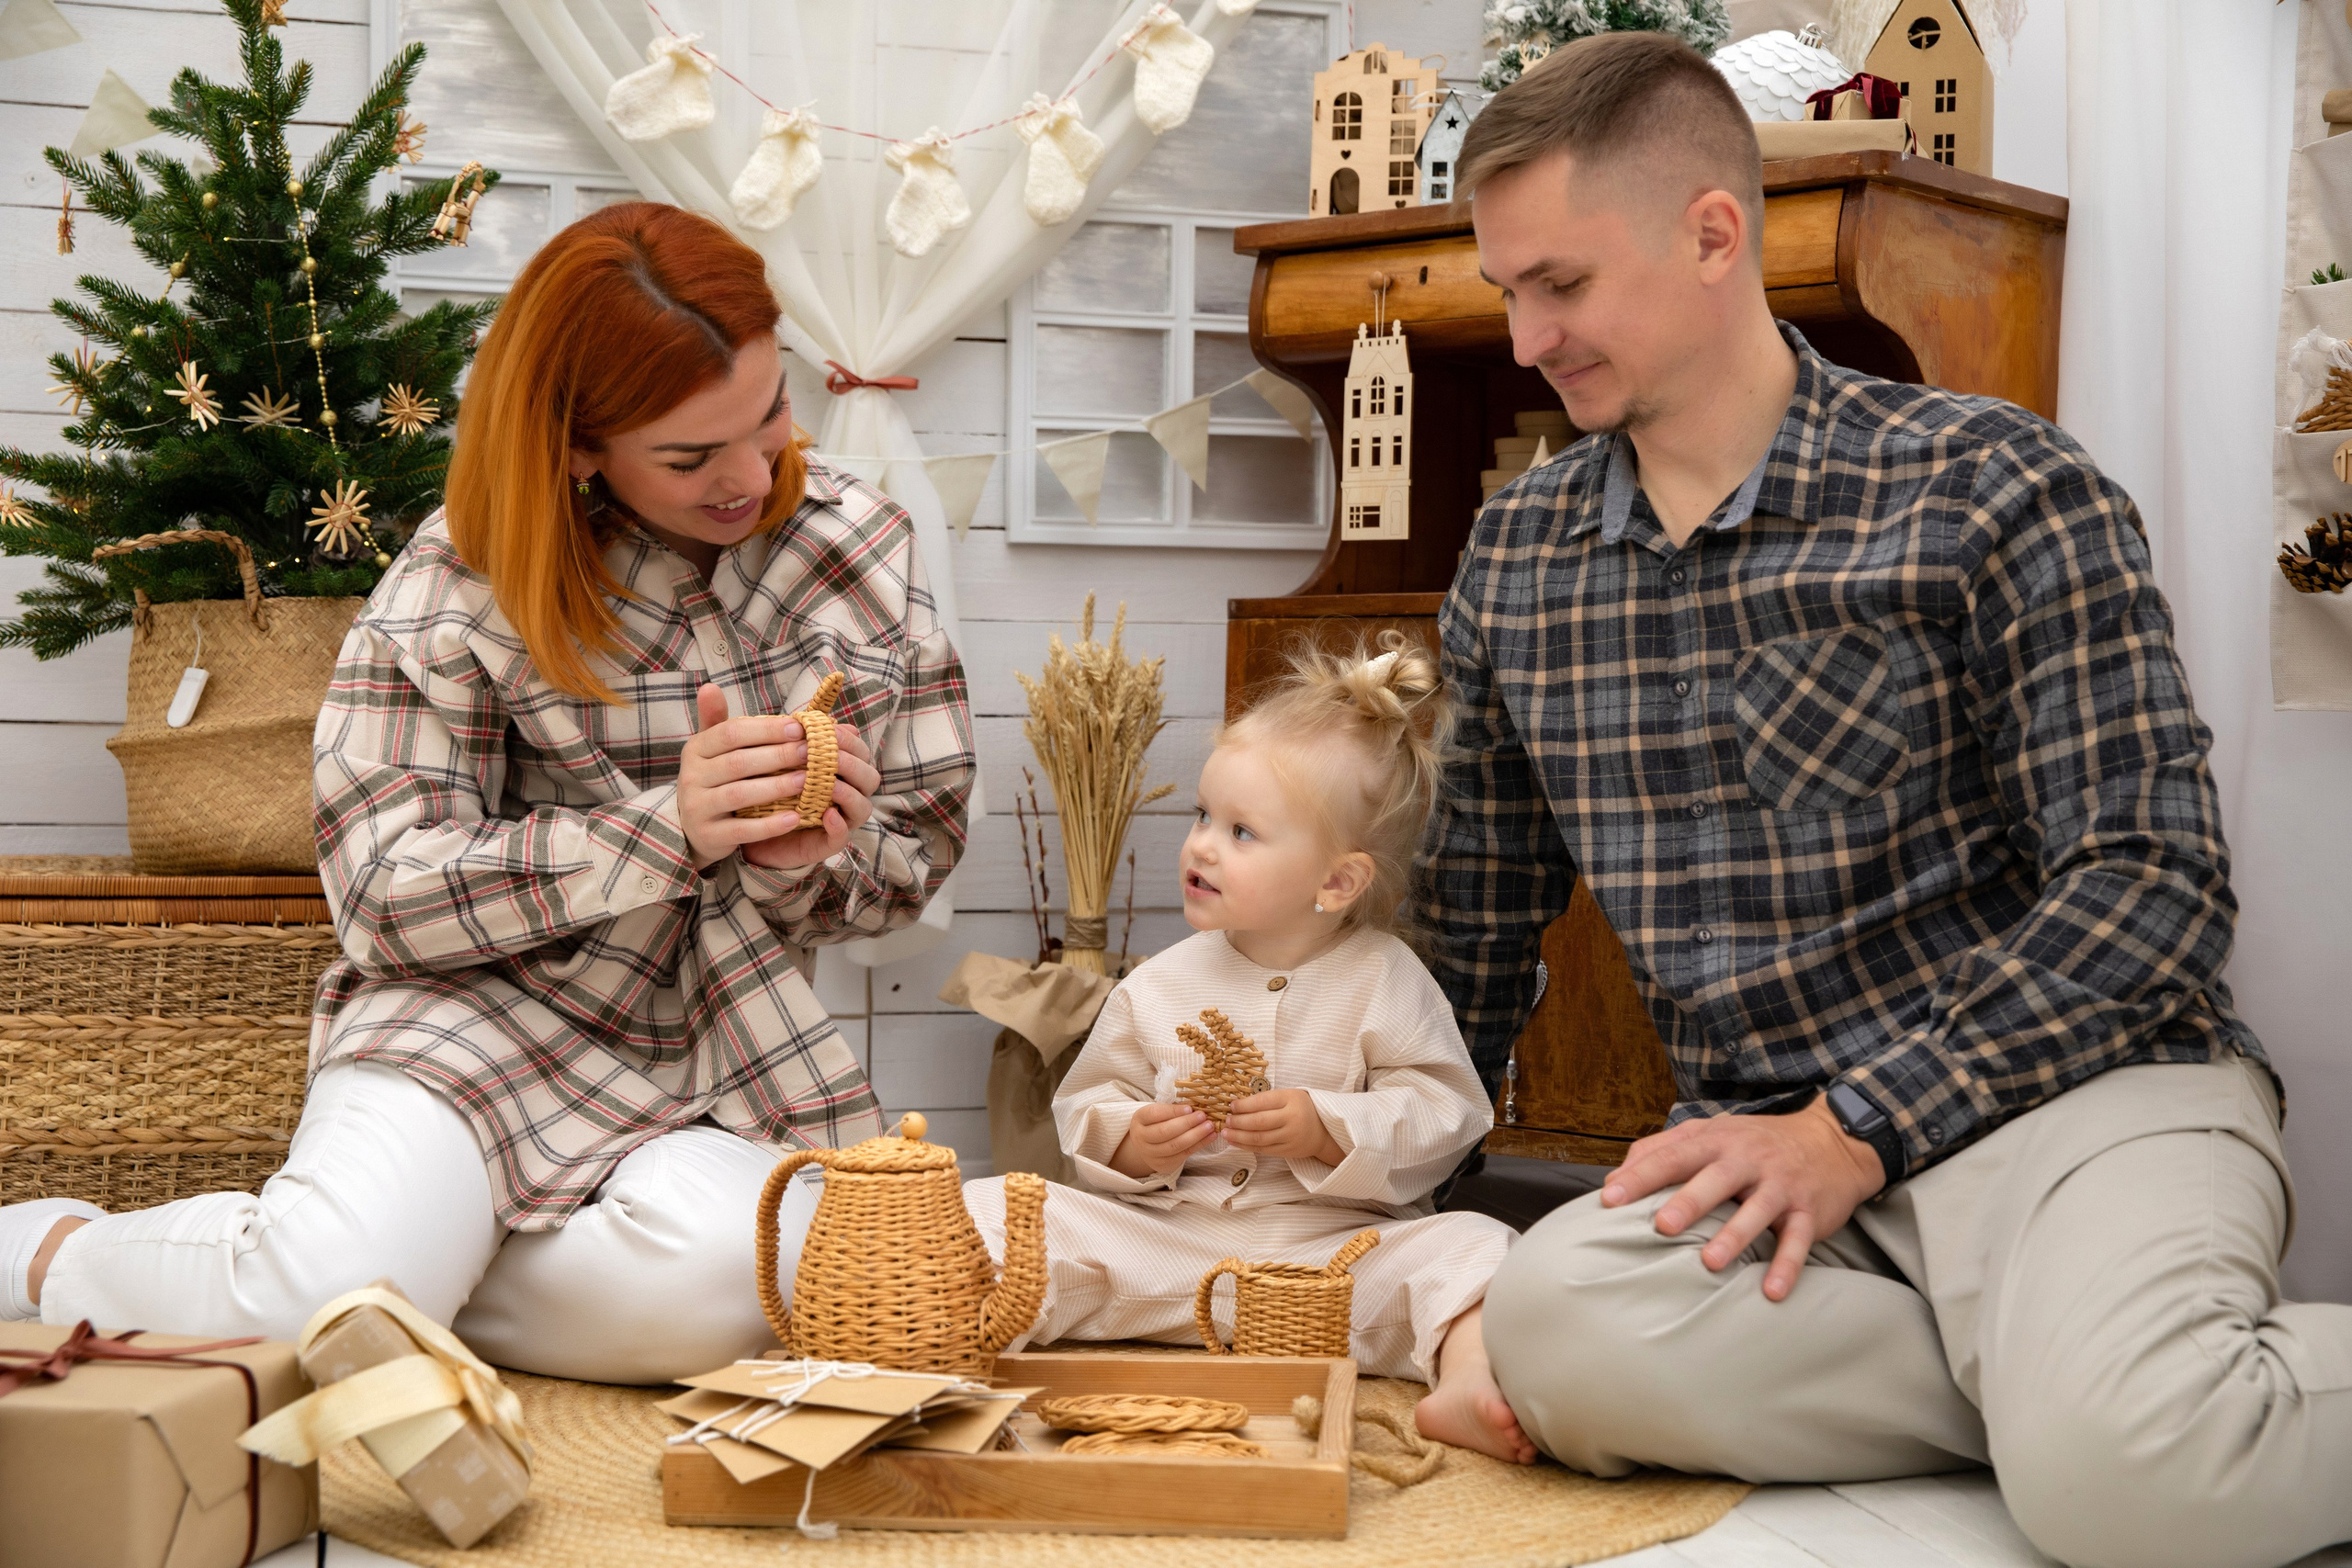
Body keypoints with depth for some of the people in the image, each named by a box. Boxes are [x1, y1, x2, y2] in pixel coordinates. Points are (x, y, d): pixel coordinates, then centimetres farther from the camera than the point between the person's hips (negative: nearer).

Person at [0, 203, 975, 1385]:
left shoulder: (858, 544, 4)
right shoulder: (465, 585, -6)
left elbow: (920, 846, 9)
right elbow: (384, 891, -11)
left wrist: (811, 863, -16)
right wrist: (669, 824, -22)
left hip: (717, 1063, 3)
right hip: (477, 1015, -2)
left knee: (695, 1293, -33)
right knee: (326, 1302, -30)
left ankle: (404, 1262, -3)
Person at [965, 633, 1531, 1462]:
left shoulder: (1384, 981, -1)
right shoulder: (1158, 987, 7)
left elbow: (1444, 1112, -6)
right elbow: (1086, 1104, 12)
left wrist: (1330, 1131, -19)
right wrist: (1129, 1143, -10)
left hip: (1335, 1247, -2)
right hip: (1164, 1242, 2)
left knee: (1468, 1245, -27)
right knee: (994, 1210, -15)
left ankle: (1465, 1381, -48)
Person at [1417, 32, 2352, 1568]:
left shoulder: (1996, 487, -6)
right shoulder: (1516, 553, 9)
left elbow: (2154, 882, -11)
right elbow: (1477, 915, 21)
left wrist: (1855, 1129, -17)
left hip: (2078, 1081, -4)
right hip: (1775, 1140, 5)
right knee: (1552, 1320, -30)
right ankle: (2059, 1381, -14)